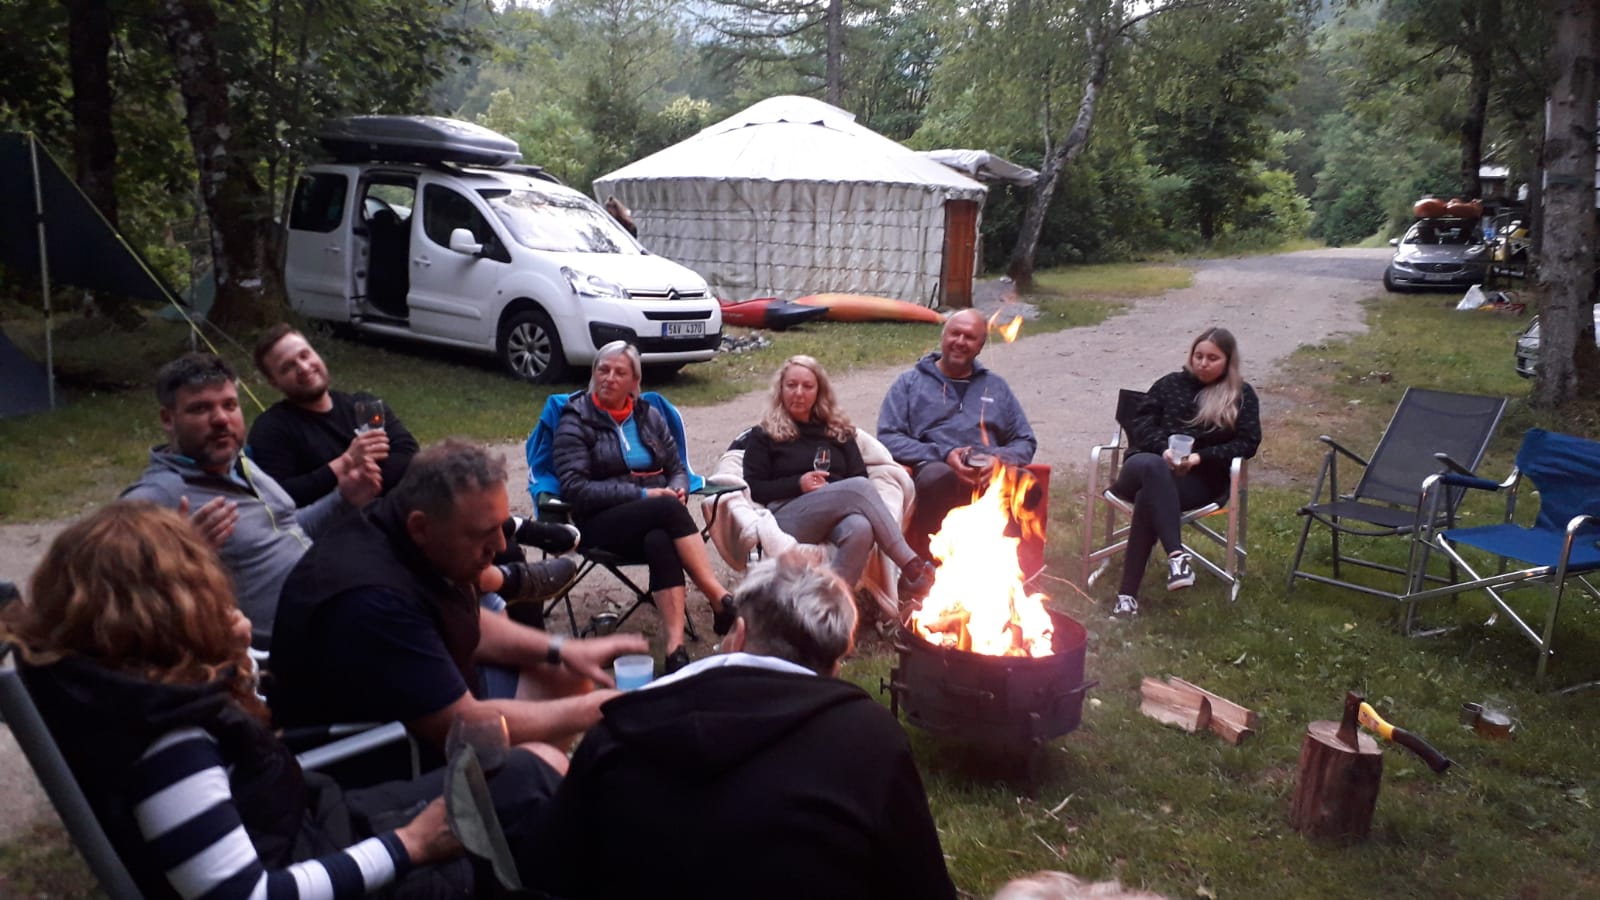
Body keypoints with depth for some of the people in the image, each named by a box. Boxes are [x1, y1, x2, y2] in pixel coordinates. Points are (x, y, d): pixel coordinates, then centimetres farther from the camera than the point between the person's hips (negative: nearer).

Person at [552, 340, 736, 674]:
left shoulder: (649, 416, 15)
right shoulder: (575, 422, 0)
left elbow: (677, 468, 18)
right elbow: (576, 489, -9)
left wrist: (677, 490, -8)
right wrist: (642, 494, -16)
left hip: (655, 517, 3)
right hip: (602, 522, -3)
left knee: (660, 541, -35)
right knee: (668, 509, -35)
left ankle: (676, 645, -46)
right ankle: (721, 600, -34)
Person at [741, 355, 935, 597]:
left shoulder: (837, 431, 26)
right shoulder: (763, 436, 16)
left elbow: (860, 476, 17)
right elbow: (753, 489, 5)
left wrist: (838, 494, -6)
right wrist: (798, 484, -8)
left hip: (838, 517, 4)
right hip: (787, 518, -3)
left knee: (860, 529, -38)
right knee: (859, 487, -32)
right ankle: (911, 566, -38)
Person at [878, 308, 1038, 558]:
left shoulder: (996, 387, 29)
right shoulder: (910, 383, 19)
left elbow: (1026, 442, 23)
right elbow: (887, 438, 5)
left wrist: (999, 459, -2)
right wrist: (943, 454, -8)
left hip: (991, 474, 2)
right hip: (935, 468, -2)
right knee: (936, 476, -40)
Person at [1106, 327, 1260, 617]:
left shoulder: (1242, 396, 15)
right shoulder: (1169, 384, 20)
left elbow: (1248, 443, 5)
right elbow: (1140, 423, 11)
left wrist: (1200, 457, -10)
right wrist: (1163, 449, -11)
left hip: (1201, 479, -1)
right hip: (1151, 466, 2)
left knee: (1149, 496, -36)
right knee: (1151, 466, -40)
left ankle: (1128, 592, -43)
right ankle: (1176, 554, -52)